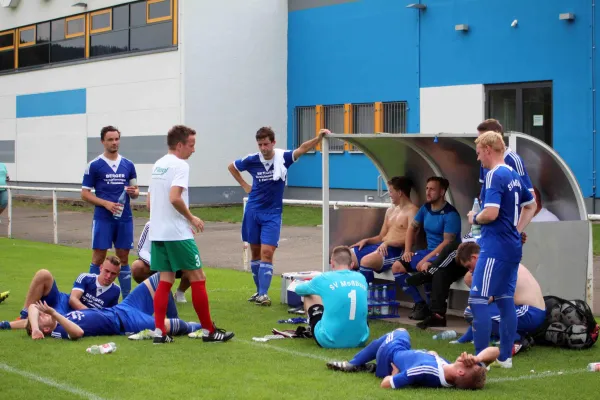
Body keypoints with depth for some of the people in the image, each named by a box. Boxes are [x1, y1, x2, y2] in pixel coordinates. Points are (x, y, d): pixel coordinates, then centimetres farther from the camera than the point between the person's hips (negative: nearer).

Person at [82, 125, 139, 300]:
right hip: (103, 218, -3)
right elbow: (85, 193, -1)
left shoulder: (128, 165, 9)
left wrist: (133, 192, -9)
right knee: (98, 258, -1)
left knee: (123, 258, 7)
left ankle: (127, 297, 12)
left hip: (124, 218, 3)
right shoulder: (94, 165, -1)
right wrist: (106, 203, -14)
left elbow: (135, 191, 16)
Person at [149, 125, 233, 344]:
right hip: (177, 233, -8)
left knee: (165, 280, 9)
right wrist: (192, 218, -10)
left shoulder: (158, 165, 15)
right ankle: (210, 331, 6)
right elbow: (174, 198, -25)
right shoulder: (180, 165, -12)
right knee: (198, 278, 0)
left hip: (157, 232, 8)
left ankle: (160, 332, 4)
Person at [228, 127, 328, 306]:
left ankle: (263, 294, -10)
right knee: (255, 252, 10)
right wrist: (245, 186, 8)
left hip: (272, 213, -2)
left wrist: (318, 138, -45)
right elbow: (231, 167, 14)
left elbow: (302, 148, -29)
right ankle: (259, 290, 23)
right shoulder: (252, 160, -6)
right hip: (253, 211, 3)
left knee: (267, 253, -12)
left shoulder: (283, 157, -11)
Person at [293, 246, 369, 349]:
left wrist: (314, 288, 42)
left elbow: (298, 289, 17)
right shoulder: (361, 278, 6)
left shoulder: (324, 279, -4)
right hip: (360, 340, 3)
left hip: (329, 341, -3)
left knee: (309, 296, 20)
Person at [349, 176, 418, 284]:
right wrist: (366, 240, 6)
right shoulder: (390, 211, 23)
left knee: (366, 261, -35)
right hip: (380, 247, 9)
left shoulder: (412, 211, -4)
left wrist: (387, 242, -25)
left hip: (396, 250, -9)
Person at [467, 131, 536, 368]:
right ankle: (505, 356, 18)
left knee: (478, 301, -6)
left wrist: (474, 218, -6)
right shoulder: (514, 176, 13)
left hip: (495, 248, -9)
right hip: (512, 247, 9)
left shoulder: (494, 176, -15)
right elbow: (531, 206, 26)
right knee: (505, 300, 13)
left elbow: (491, 213, -25)